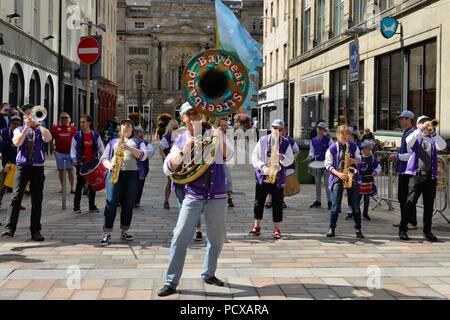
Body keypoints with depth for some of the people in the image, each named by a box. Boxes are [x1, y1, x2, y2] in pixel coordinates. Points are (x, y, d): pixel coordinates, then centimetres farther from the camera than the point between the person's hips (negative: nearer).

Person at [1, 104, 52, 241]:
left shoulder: (41, 130, 11)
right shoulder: (19, 130, 11)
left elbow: (48, 138, -12)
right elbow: (17, 142, -11)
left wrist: (37, 124, -11)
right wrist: (27, 126, -12)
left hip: (38, 168, 1)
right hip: (22, 167, -1)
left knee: (37, 200, 3)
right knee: (16, 196, -15)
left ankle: (35, 231, 10)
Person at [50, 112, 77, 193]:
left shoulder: (72, 128, 3)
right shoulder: (55, 127, 3)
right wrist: (52, 148, 1)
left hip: (69, 152, -1)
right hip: (59, 152, 1)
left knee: (70, 170, 1)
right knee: (60, 170, 8)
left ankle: (72, 187, 4)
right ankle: (62, 186, 17)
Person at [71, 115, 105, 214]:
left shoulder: (95, 136, 4)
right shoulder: (77, 136, -1)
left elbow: (101, 148, 6)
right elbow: (73, 148, -1)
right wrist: (73, 158, -17)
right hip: (81, 164, -2)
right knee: (80, 184, 1)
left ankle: (92, 206, 17)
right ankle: (76, 206, 8)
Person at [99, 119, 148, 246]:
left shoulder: (137, 141, 19)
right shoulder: (113, 142, 23)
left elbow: (143, 156, 1)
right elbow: (104, 158, 15)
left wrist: (129, 148, -13)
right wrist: (109, 165, -7)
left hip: (132, 174, 0)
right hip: (114, 173, 0)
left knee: (128, 204, 1)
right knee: (111, 202, -10)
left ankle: (124, 232, 15)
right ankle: (107, 234, -10)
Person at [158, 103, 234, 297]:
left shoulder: (214, 133, 2)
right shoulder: (181, 141, 4)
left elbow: (228, 157, -14)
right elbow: (168, 169, -7)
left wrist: (219, 137, -31)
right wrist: (183, 152, -22)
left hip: (217, 195, 1)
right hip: (193, 196, 0)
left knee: (217, 238, 11)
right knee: (180, 237, -7)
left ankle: (208, 274, 31)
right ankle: (171, 282, -3)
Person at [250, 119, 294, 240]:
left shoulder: (285, 143, 1)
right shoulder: (263, 140, -1)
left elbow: (290, 160, 1)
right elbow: (254, 157, -2)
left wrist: (282, 157, -20)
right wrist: (263, 167, -17)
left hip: (278, 179, 0)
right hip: (262, 177, 0)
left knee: (277, 204, 3)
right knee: (259, 202, 6)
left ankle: (276, 229, 15)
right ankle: (257, 227, 20)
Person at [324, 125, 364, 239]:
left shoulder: (354, 146, 7)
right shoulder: (332, 148, -1)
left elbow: (359, 159, 16)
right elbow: (328, 165, 0)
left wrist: (354, 161, -8)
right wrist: (338, 174, -14)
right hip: (337, 178, -2)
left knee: (355, 206, -1)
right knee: (335, 206, -6)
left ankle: (358, 229, 9)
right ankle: (332, 229, 7)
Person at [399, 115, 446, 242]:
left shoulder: (433, 140, 13)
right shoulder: (415, 138, 8)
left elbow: (442, 146, -8)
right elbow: (408, 141, -16)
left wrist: (433, 132, -21)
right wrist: (421, 129, -25)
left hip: (431, 176, 3)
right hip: (417, 175, -3)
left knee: (429, 205, 7)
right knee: (410, 203, -5)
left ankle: (427, 231, 16)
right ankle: (403, 229, 1)